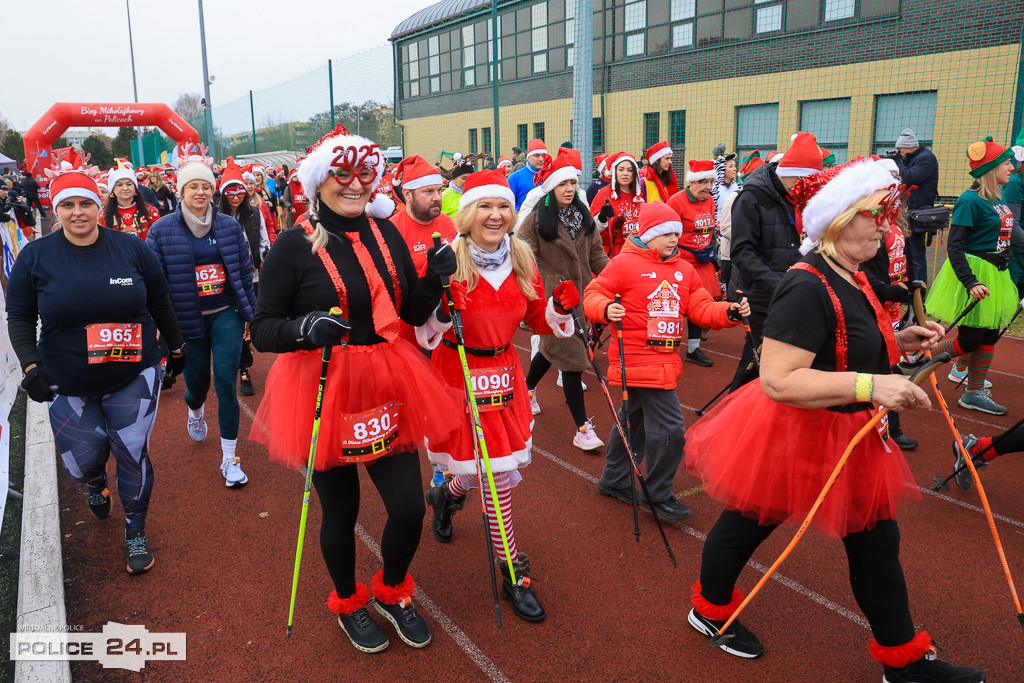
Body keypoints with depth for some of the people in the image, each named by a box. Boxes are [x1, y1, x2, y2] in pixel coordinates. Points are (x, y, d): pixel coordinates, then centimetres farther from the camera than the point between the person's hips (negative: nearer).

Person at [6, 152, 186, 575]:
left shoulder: (130, 248, -3)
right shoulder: (35, 257, -4)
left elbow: (159, 304, 8)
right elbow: (20, 319, 1)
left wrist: (176, 347, 17)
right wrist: (30, 364, -14)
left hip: (133, 377, 0)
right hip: (67, 385, 1)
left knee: (133, 455, 2)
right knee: (83, 460, 9)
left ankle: (135, 531, 25)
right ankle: (95, 484, 49)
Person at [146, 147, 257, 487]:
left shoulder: (229, 226, 2)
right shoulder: (163, 229, -3)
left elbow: (245, 271, 8)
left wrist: (251, 312, 10)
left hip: (226, 315, 0)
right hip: (188, 319, 0)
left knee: (226, 382, -8)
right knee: (197, 383, 11)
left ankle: (229, 459, 2)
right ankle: (195, 411, 53)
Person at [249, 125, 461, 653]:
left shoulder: (387, 235, 5)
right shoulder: (294, 246, -10)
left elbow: (413, 313, 10)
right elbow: (261, 330, -8)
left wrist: (435, 278, -8)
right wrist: (304, 328, -28)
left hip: (387, 387, 4)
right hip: (324, 391, -4)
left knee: (409, 507, 5)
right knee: (340, 511, 11)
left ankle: (393, 592, 37)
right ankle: (348, 603, 42)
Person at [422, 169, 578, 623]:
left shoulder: (522, 260, 2)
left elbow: (537, 320, 10)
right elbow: (426, 330, -14)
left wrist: (560, 307, -10)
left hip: (504, 371, 5)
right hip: (460, 375, -5)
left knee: (496, 466, 13)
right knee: (498, 474, -1)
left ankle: (446, 495, 50)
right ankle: (512, 573, 19)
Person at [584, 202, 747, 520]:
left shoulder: (685, 270, 12)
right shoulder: (625, 263, -8)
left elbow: (701, 309, 10)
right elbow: (593, 293, -8)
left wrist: (730, 312, -7)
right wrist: (606, 309, -28)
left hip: (664, 359, 8)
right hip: (638, 359, -8)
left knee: (634, 421, 21)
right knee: (669, 428, -8)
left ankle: (614, 481, 39)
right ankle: (658, 496, 10)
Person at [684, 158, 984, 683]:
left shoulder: (850, 278, 5)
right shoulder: (807, 287, -26)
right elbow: (777, 381, -33)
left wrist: (900, 342, 5)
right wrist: (869, 386, -34)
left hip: (848, 438, 9)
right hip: (791, 437, -9)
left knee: (877, 541, 16)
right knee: (745, 525, 14)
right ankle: (710, 609, 40)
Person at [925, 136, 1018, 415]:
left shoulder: (999, 198, 9)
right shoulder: (970, 200, -16)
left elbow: (1007, 233, 19)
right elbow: (954, 247, -20)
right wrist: (970, 282, -28)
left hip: (995, 276, 8)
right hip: (973, 274, -8)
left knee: (989, 337, 10)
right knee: (969, 341, -4)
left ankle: (974, 394, 20)